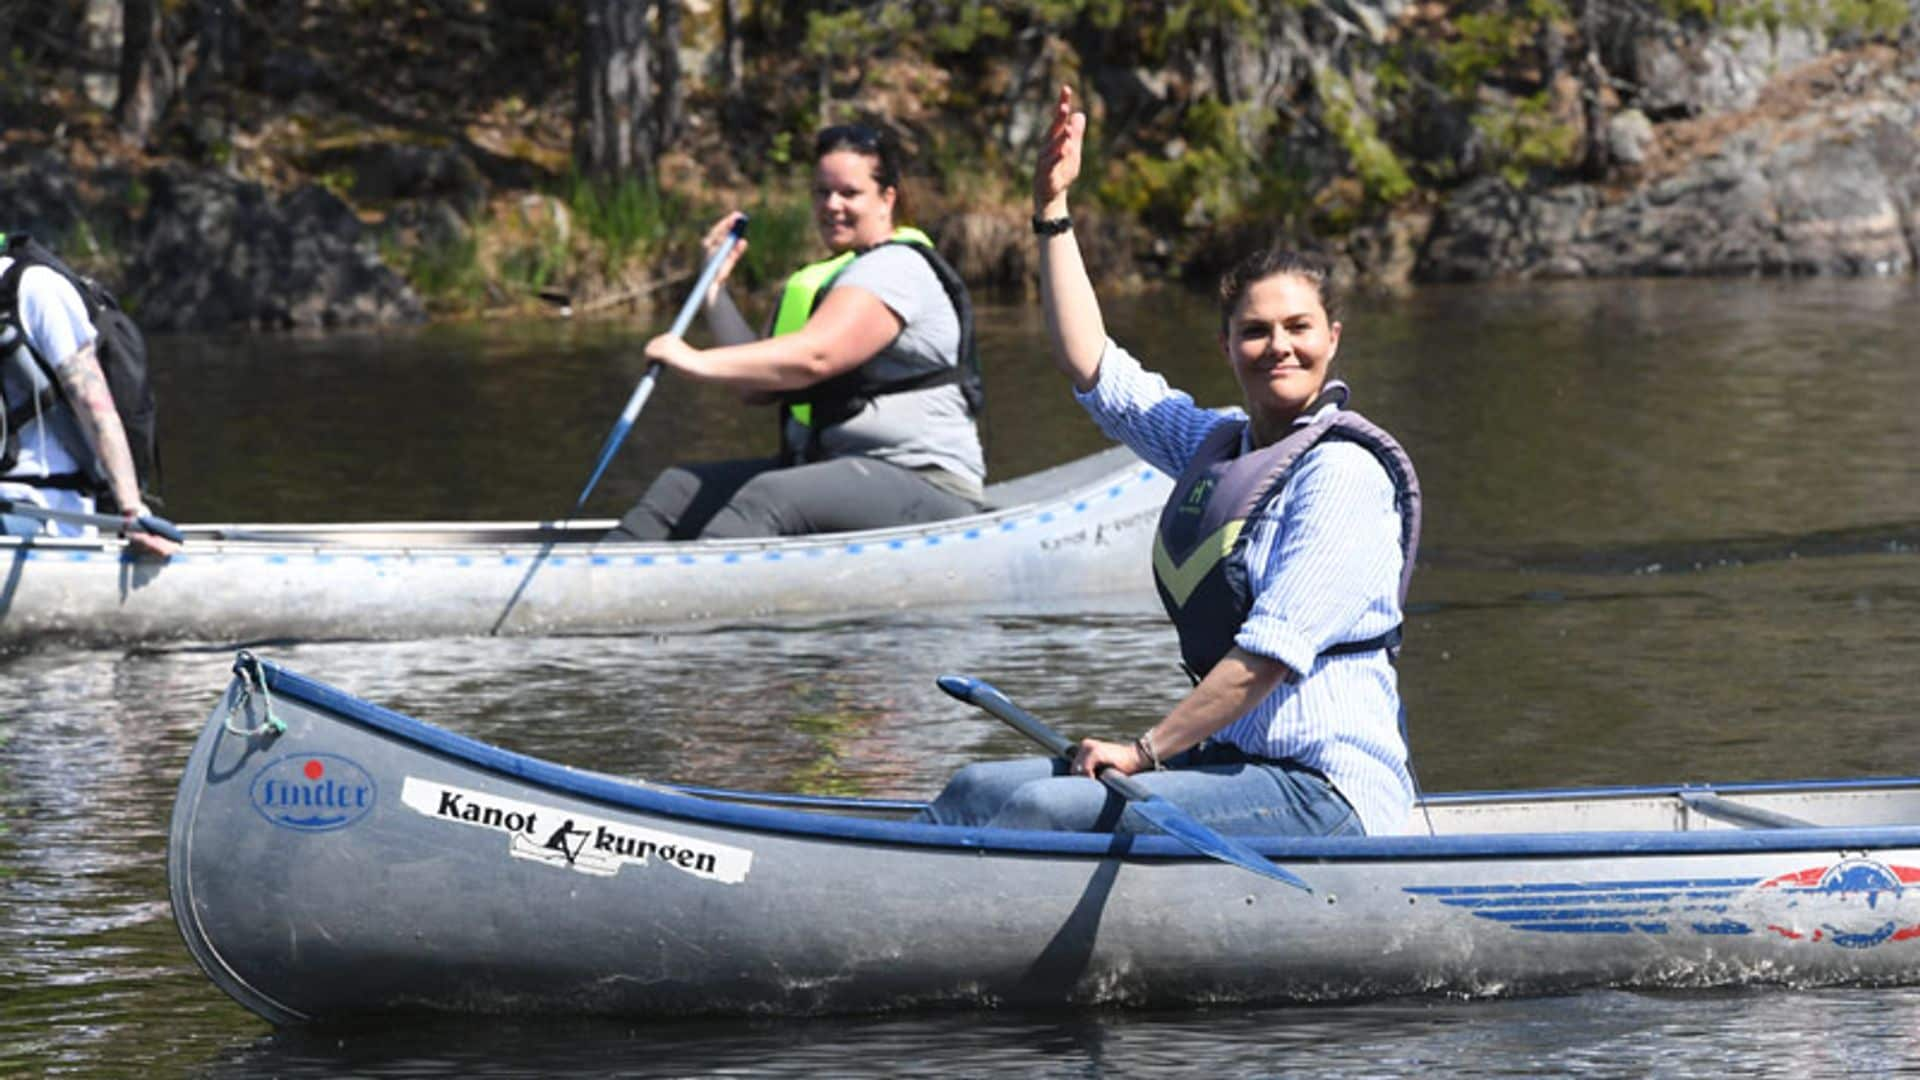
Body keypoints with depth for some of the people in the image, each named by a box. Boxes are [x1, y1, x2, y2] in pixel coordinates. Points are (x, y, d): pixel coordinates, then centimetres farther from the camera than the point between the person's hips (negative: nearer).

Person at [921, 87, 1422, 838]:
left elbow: (1274, 650, -19)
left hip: (1326, 790, -9)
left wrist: (1145, 750, -16)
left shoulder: (1343, 472, -12)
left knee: (1044, 810, -23)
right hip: (1234, 761, 9)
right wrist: (1053, 211, 13)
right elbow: (1090, 365, 18)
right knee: (979, 791, 3)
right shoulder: (1219, 444, 14)